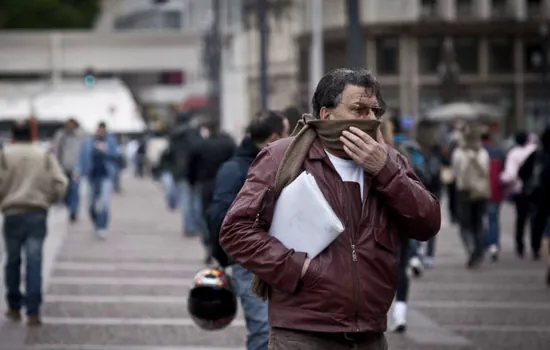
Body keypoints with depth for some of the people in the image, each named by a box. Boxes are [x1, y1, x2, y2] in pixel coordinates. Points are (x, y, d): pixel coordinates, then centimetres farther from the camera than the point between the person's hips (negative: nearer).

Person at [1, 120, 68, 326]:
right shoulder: (45, 156, 6)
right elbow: (60, 183, -1)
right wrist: (50, 200, 15)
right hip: (38, 214, 1)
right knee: (34, 262, -1)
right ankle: (33, 312, -8)